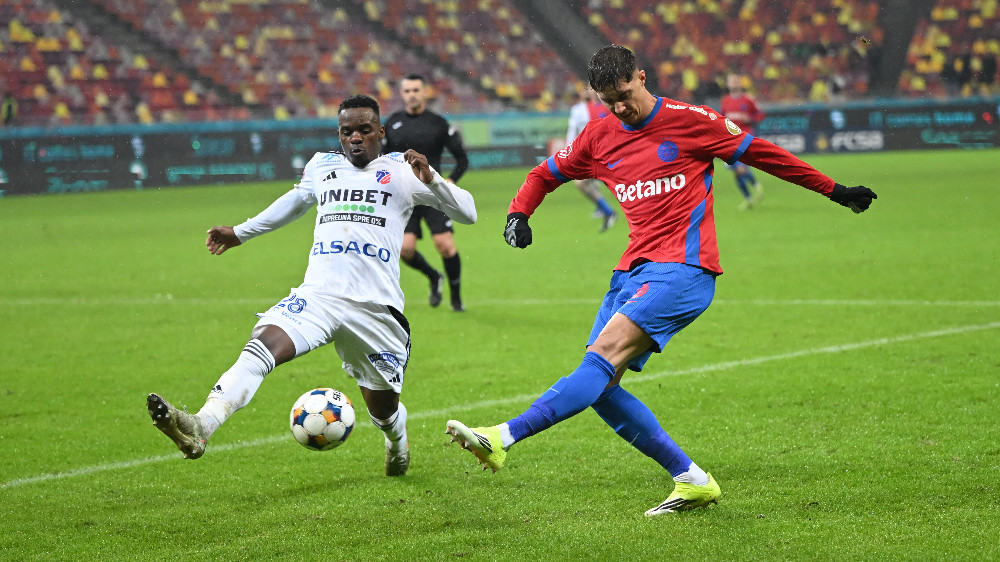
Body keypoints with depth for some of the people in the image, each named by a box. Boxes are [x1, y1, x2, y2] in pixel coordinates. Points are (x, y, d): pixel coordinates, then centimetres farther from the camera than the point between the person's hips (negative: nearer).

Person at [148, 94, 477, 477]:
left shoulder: (401, 171, 7)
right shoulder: (322, 166, 18)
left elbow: (467, 213, 3)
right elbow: (295, 201, 40)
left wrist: (431, 180, -14)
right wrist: (240, 233, 47)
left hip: (375, 307, -2)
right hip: (317, 297, 2)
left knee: (383, 408, 8)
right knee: (262, 345, -27)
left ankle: (398, 444, 48)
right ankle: (199, 429, -45)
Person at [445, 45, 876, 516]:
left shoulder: (689, 121, -1)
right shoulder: (599, 137, 13)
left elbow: (762, 154, 7)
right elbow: (547, 173, 27)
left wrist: (835, 190, 12)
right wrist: (518, 212, 6)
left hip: (682, 268, -7)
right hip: (633, 270, 7)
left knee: (604, 356, -22)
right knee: (601, 387, -5)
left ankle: (503, 438, -34)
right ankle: (692, 480, 1)